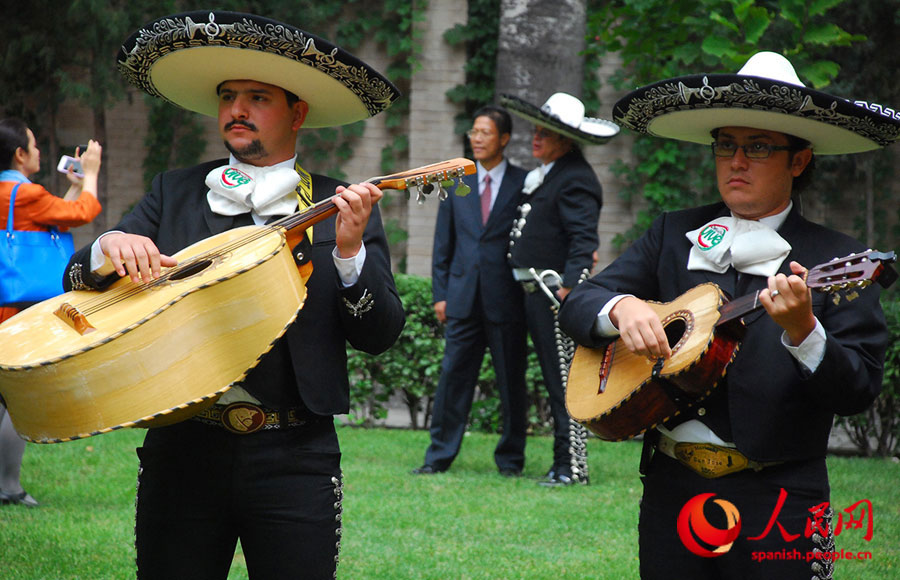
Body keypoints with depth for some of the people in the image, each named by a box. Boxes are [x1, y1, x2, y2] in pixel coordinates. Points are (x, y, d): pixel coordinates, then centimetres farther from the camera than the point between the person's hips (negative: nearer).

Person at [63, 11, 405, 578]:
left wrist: (349, 251, -17)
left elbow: (381, 335, -1)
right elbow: (77, 280, 8)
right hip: (182, 446, 2)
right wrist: (109, 250, -14)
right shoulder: (174, 193, 12)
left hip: (293, 459, -2)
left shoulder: (342, 210, 5)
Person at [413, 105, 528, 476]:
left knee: (511, 380, 4)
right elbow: (443, 244, 13)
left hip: (506, 299, -3)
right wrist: (440, 293, 7)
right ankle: (440, 454, 6)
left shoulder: (525, 184, 1)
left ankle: (510, 457, 14)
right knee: (454, 375, 1)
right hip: (464, 299, 3)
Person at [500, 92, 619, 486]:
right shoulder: (544, 174, 18)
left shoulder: (575, 179, -13)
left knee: (565, 383, -8)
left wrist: (569, 287, -27)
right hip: (536, 292, 10)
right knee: (554, 383, 13)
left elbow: (584, 239, -21)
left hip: (558, 292, -10)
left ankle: (572, 468, -7)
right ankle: (563, 463, 18)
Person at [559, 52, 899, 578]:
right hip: (671, 491, 3)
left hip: (778, 502, -3)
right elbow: (577, 306, 7)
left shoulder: (835, 260, -2)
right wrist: (621, 308, -15)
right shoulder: (673, 235, 11)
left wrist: (802, 332, -27)